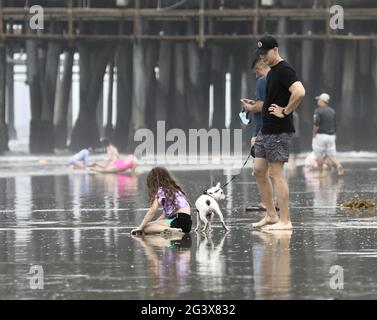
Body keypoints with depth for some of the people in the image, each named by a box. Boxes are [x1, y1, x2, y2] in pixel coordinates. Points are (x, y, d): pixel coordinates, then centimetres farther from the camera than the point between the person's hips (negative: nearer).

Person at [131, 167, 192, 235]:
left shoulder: (162, 190, -1)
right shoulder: (174, 189, 25)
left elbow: (152, 212, -5)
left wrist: (140, 227, 0)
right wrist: (154, 223, 22)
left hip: (180, 221, -9)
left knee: (146, 227, -13)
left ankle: (170, 230, -31)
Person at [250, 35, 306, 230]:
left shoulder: (284, 71, -15)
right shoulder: (271, 72, 16)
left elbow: (299, 92, -30)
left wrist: (285, 112, -19)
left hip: (279, 132, -10)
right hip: (265, 131, 10)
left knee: (277, 174, -8)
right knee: (259, 172, 10)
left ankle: (285, 221, -5)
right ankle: (271, 215, 18)